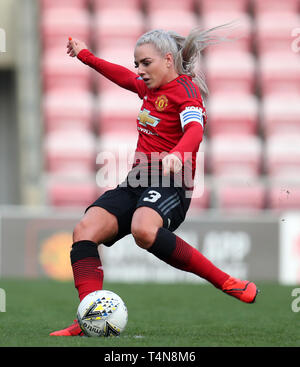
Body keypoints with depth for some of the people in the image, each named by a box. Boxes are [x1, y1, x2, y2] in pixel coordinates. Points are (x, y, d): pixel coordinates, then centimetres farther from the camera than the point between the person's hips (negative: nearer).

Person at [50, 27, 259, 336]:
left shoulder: (185, 88, -6)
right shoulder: (150, 87, 18)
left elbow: (194, 130, -25)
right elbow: (124, 77, 40)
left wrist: (177, 154, -46)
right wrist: (85, 55, 50)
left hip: (170, 185, -8)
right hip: (137, 182, 8)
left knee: (143, 229, -40)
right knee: (85, 229, -17)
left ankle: (225, 282, -29)